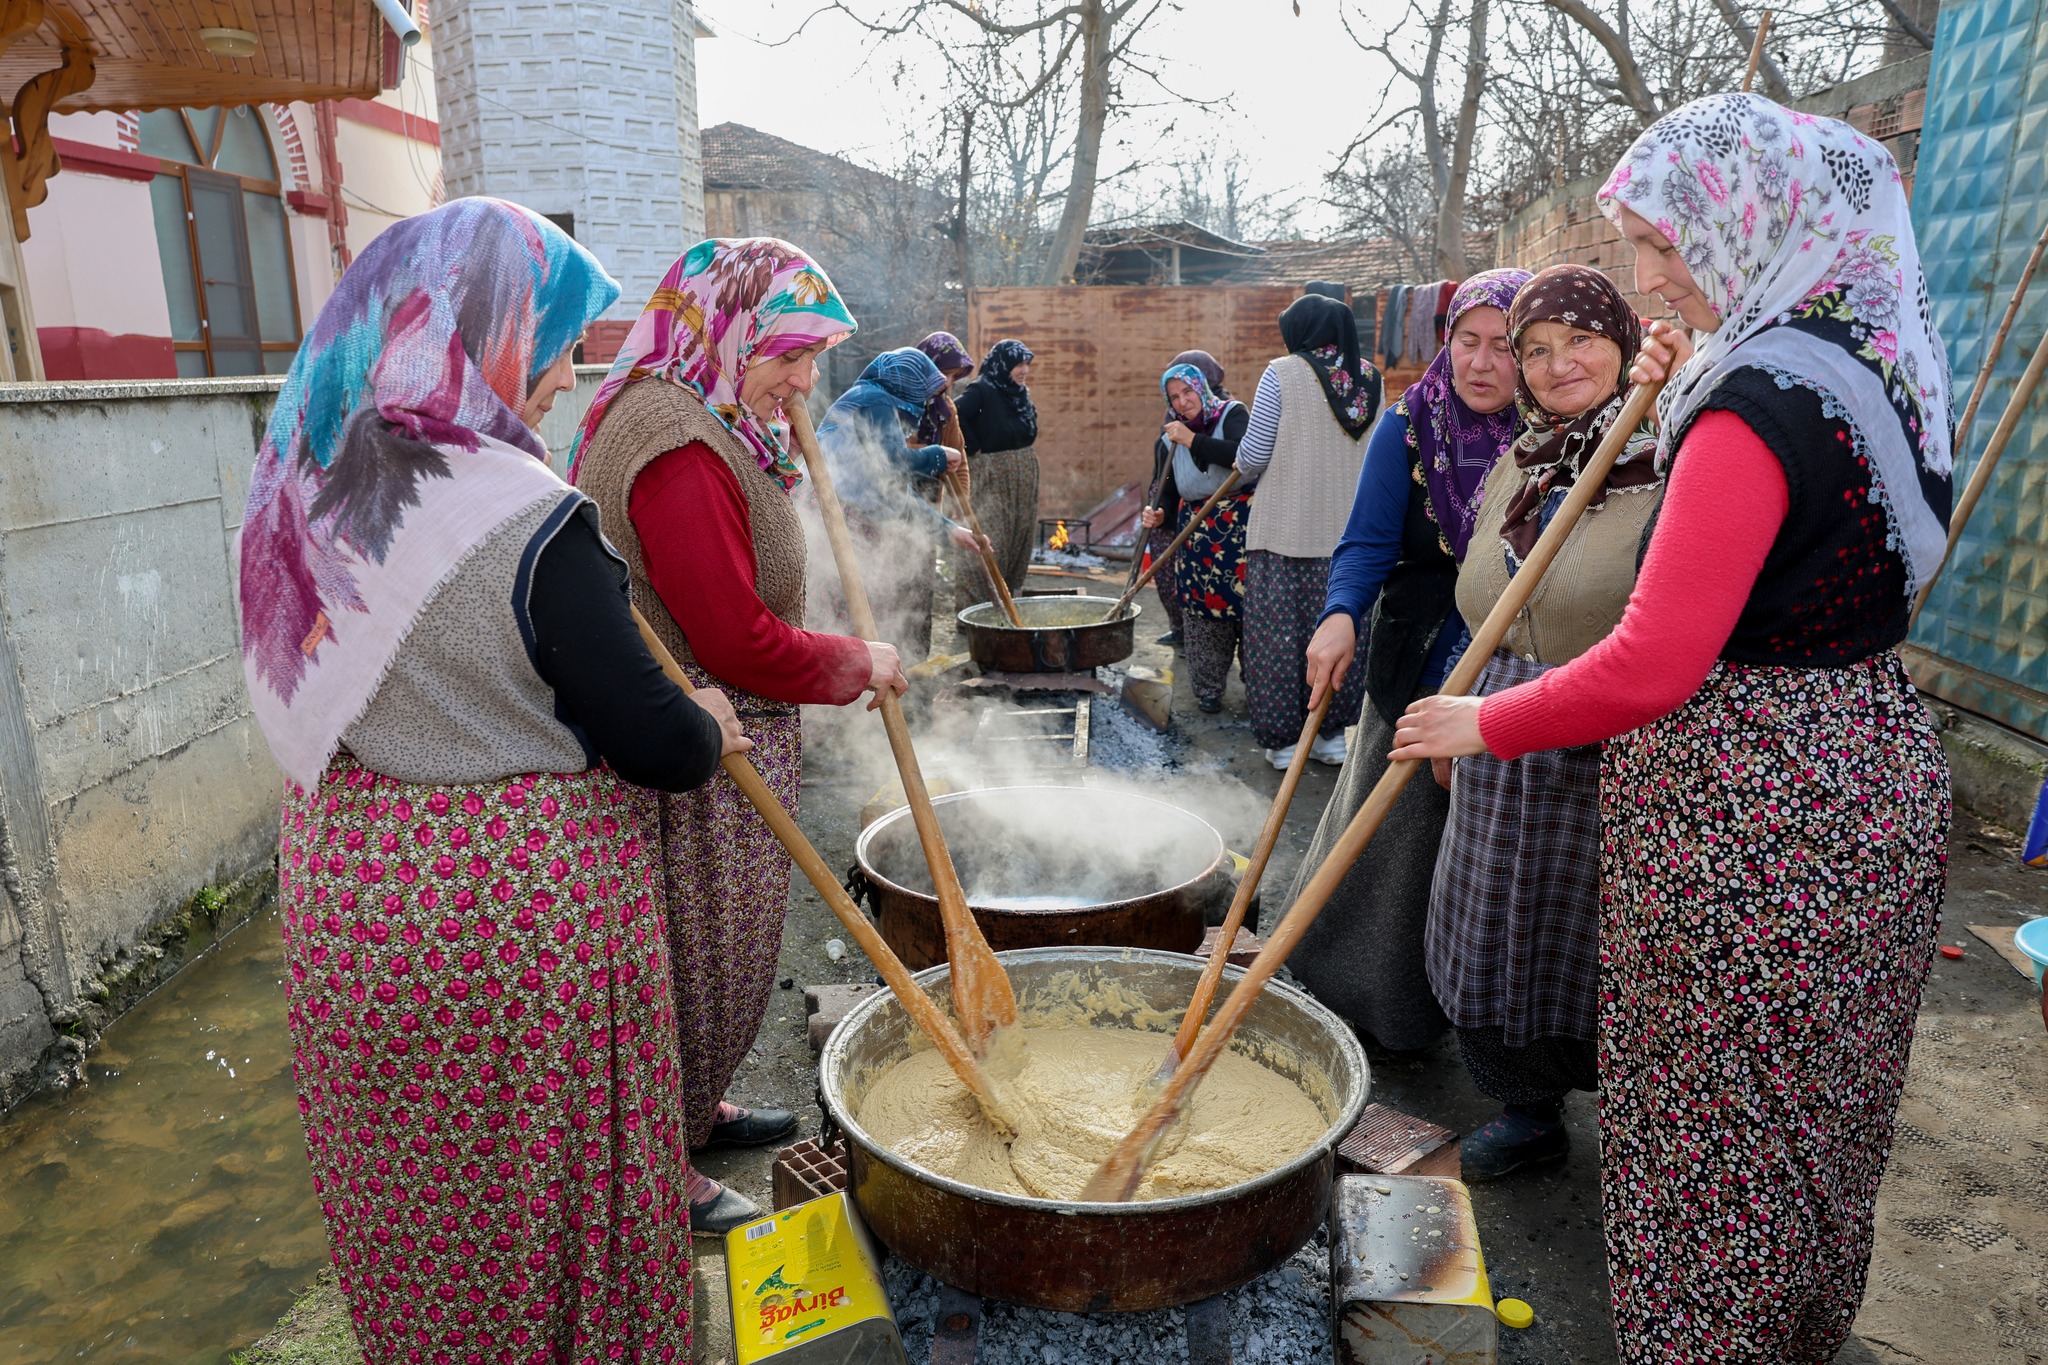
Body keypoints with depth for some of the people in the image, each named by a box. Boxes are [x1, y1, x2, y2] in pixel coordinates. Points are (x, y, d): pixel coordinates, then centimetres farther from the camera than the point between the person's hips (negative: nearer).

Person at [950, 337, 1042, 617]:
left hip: (1024, 477, 8)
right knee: (987, 543, -10)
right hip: (992, 476, -8)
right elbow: (956, 418, -24)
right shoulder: (981, 390, -11)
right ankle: (970, 609, -5)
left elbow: (1030, 434, 21)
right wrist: (975, 449, -16)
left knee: (1018, 541, 11)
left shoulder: (1019, 394, 13)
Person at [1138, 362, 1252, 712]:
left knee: (1246, 600, -7)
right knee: (1203, 607, 0)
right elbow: (1170, 489, 15)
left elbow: (1244, 454, -23)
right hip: (1197, 532, 4)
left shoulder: (1231, 414, -4)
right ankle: (1208, 686, 11)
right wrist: (1159, 514, -7)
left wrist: (1193, 439, -22)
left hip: (1241, 525, -4)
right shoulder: (1169, 440, 11)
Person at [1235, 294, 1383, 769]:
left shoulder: (1283, 374, -9)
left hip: (1286, 529, -5)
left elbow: (1253, 457, -9)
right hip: (1350, 529, 5)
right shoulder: (1370, 377, 7)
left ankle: (1283, 739, 10)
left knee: (1281, 630, 4)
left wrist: (1244, 465, 13)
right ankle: (1333, 732, 20)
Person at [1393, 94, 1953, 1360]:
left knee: (1714, 1136, 9)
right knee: (1821, 1117, 26)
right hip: (1880, 778, 10)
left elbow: (1652, 669, -30)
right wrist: (1682, 399, 14)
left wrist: (1482, 723, -17)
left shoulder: (1762, 398, -23)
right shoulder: (1885, 366, 5)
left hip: (1750, 817, -10)